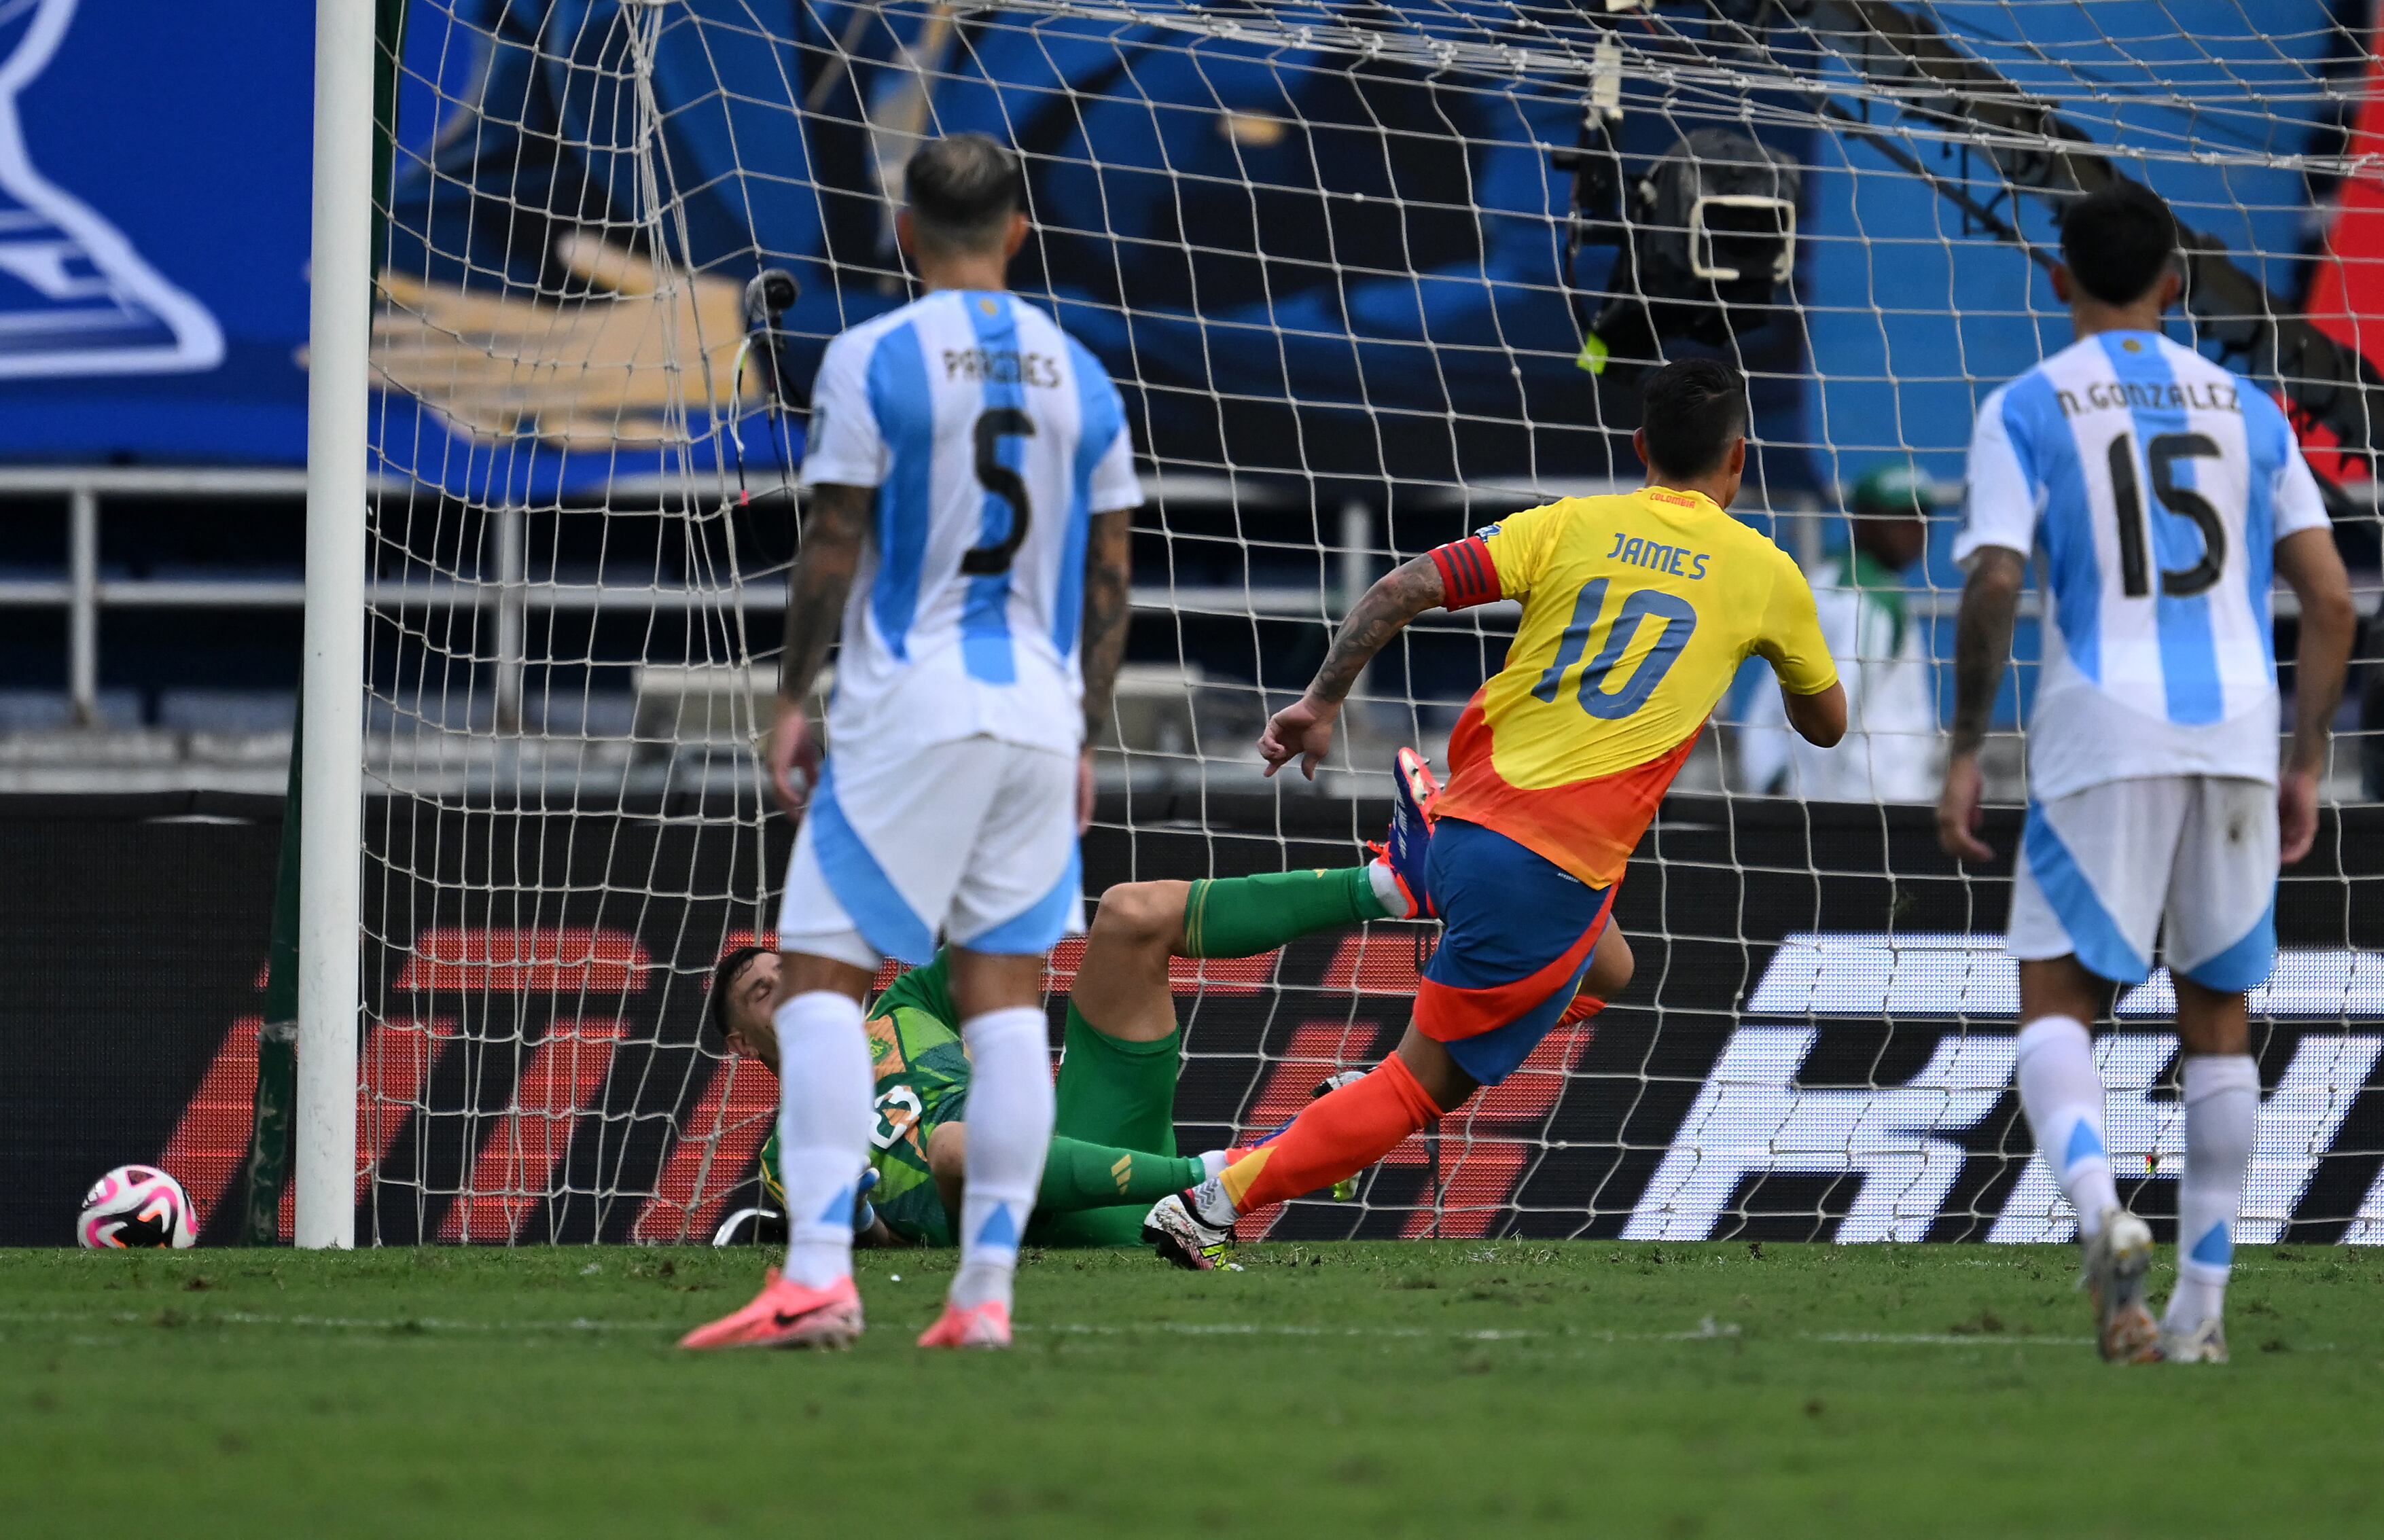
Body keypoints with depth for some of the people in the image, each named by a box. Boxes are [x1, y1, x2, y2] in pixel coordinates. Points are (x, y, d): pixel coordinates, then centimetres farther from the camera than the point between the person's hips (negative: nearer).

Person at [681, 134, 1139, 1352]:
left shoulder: (872, 360, -5)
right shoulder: (1081, 376, 10)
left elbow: (832, 549, -7)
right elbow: (1109, 582, 12)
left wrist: (789, 700, 3)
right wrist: (1085, 738, 19)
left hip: (906, 707, -5)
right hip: (1039, 708, 5)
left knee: (817, 975, -4)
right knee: (1006, 994, 6)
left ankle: (818, 1275, -18)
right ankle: (986, 1291, 2)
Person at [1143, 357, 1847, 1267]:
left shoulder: (1569, 526, 8)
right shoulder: (1766, 574, 5)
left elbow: (1404, 589, -4)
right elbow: (1826, 724, 22)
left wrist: (1322, 702, 4)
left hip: (1462, 825, 5)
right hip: (1556, 877, -5)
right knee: (1423, 1085, 0)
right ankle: (1214, 1206, -11)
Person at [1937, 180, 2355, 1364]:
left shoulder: (2027, 410, 2)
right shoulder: (2244, 410, 13)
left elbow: (1993, 586, -10)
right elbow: (2328, 597, 8)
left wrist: (1965, 754, -4)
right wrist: (2305, 766, 13)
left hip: (2104, 738, -3)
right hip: (2237, 737, 3)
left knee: (2056, 1001, 1)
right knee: (2216, 1013, 14)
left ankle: (2099, 1211, -29)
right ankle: (2201, 1304, 12)